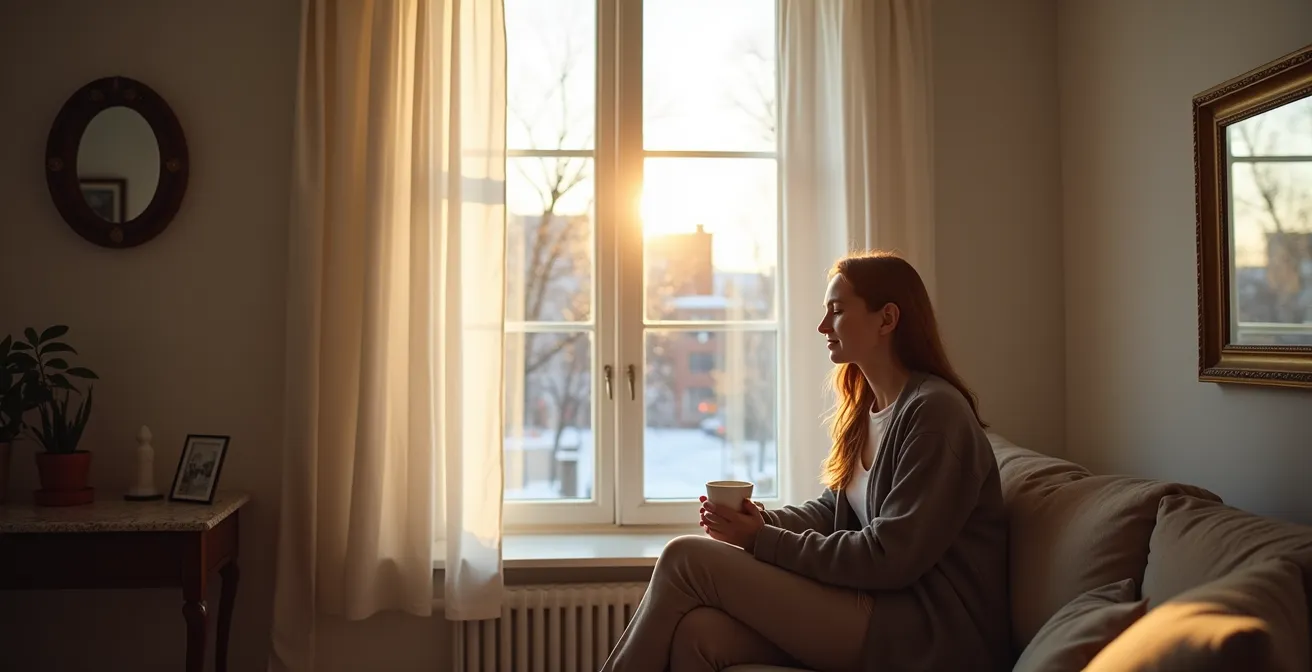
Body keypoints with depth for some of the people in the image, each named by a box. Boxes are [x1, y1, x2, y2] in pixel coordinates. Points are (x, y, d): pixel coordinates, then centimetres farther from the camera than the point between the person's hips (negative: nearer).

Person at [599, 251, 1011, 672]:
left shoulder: (936, 412, -15)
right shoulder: (865, 406, 13)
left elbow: (888, 558, -19)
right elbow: (831, 509, 16)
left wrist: (762, 540, -14)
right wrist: (763, 521, -3)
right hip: (882, 606, 7)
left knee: (686, 558, -12)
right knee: (698, 633, -16)